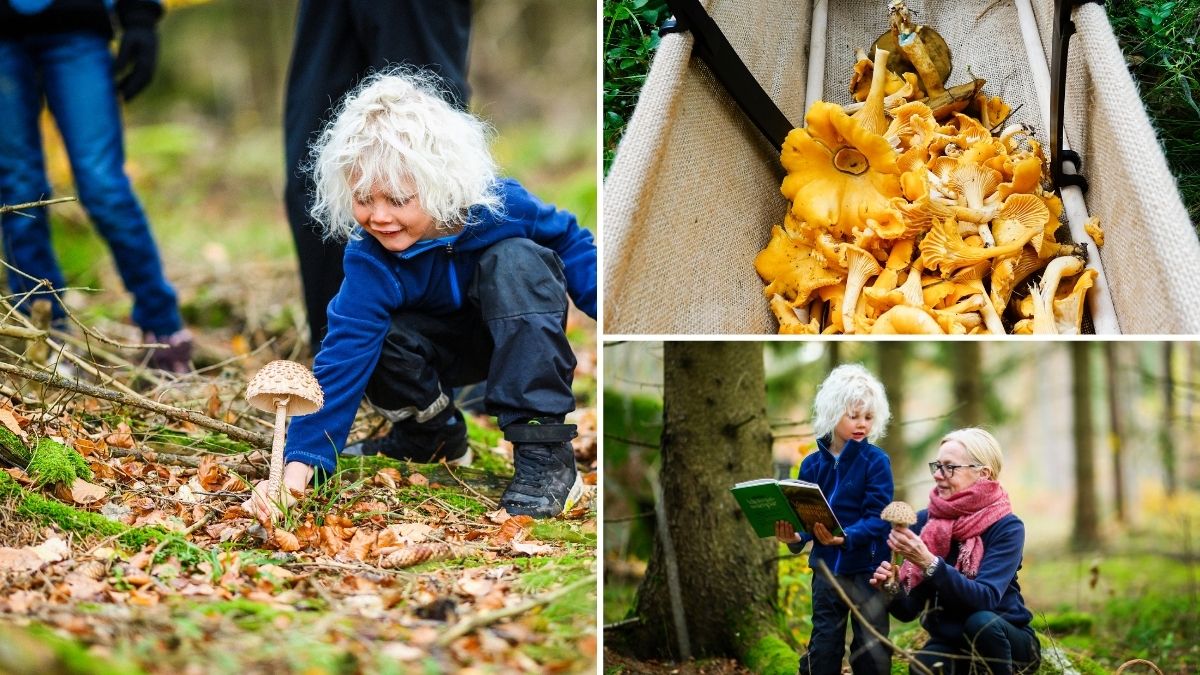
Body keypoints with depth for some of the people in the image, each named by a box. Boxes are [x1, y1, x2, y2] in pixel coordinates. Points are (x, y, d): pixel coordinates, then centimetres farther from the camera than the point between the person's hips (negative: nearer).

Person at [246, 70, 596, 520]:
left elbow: (568, 241, -7)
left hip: (521, 333, 0)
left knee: (514, 259, -32)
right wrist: (297, 467, -46)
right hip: (446, 350, 0)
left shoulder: (499, 204, -28)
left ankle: (547, 456, -33)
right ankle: (434, 436, 3)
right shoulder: (370, 261, -30)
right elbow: (341, 359, -36)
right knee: (368, 338, -29)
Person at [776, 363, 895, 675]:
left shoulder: (876, 461, -9)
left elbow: (878, 519, -17)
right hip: (826, 567, 3)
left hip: (867, 569, -3)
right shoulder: (812, 464, 1)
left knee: (872, 650, 6)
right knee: (823, 645, 11)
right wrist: (796, 536, -20)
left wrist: (845, 538, -33)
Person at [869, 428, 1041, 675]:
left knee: (981, 621, -34)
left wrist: (929, 563, -40)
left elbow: (984, 598, -29)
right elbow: (908, 610, -4)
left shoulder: (1006, 527, -14)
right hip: (949, 642, 1)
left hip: (1007, 642, -1)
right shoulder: (924, 522, -4)